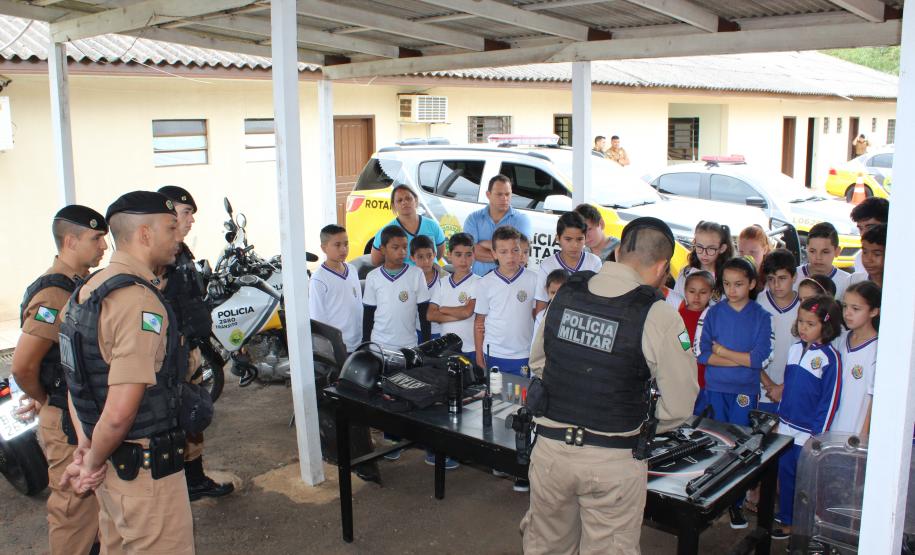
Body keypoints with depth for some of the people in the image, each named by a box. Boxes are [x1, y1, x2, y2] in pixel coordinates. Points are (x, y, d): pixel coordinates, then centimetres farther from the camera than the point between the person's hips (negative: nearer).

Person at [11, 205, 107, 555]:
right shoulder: (53, 294, -23)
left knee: (96, 499, 23)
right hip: (68, 422, -9)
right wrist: (45, 401, -7)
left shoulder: (82, 285, 6)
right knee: (75, 506, 4)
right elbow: (23, 366, -24)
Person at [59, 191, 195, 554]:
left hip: (111, 466, 9)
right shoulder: (142, 302, -24)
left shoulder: (87, 290, 7)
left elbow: (78, 381, 13)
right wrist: (93, 461, -12)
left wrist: (86, 448, 9)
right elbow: (119, 413, -28)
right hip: (147, 470, -9)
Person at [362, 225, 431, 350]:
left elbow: (424, 312, 0)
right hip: (379, 344, 1)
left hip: (409, 345, -1)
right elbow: (368, 314, 7)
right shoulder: (373, 277, 0)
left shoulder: (416, 274, -4)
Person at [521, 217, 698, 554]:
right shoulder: (658, 315, -14)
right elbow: (679, 406, -9)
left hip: (550, 447, 4)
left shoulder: (564, 294, -1)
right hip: (613, 462, -3)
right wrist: (645, 427, 9)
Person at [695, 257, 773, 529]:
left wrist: (721, 350, -9)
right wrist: (741, 359, -13)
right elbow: (701, 353, -8)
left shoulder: (761, 316, -3)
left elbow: (762, 359, -12)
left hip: (745, 392, -1)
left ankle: (736, 503, 21)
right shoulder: (713, 313, -1)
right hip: (715, 389, 1)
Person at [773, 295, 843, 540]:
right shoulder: (795, 349, 5)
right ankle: (787, 522, 28)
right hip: (786, 428, 6)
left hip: (809, 433, -6)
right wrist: (780, 419, 14)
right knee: (786, 474, 14)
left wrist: (817, 435, -12)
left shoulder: (830, 358, -13)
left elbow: (830, 400, -12)